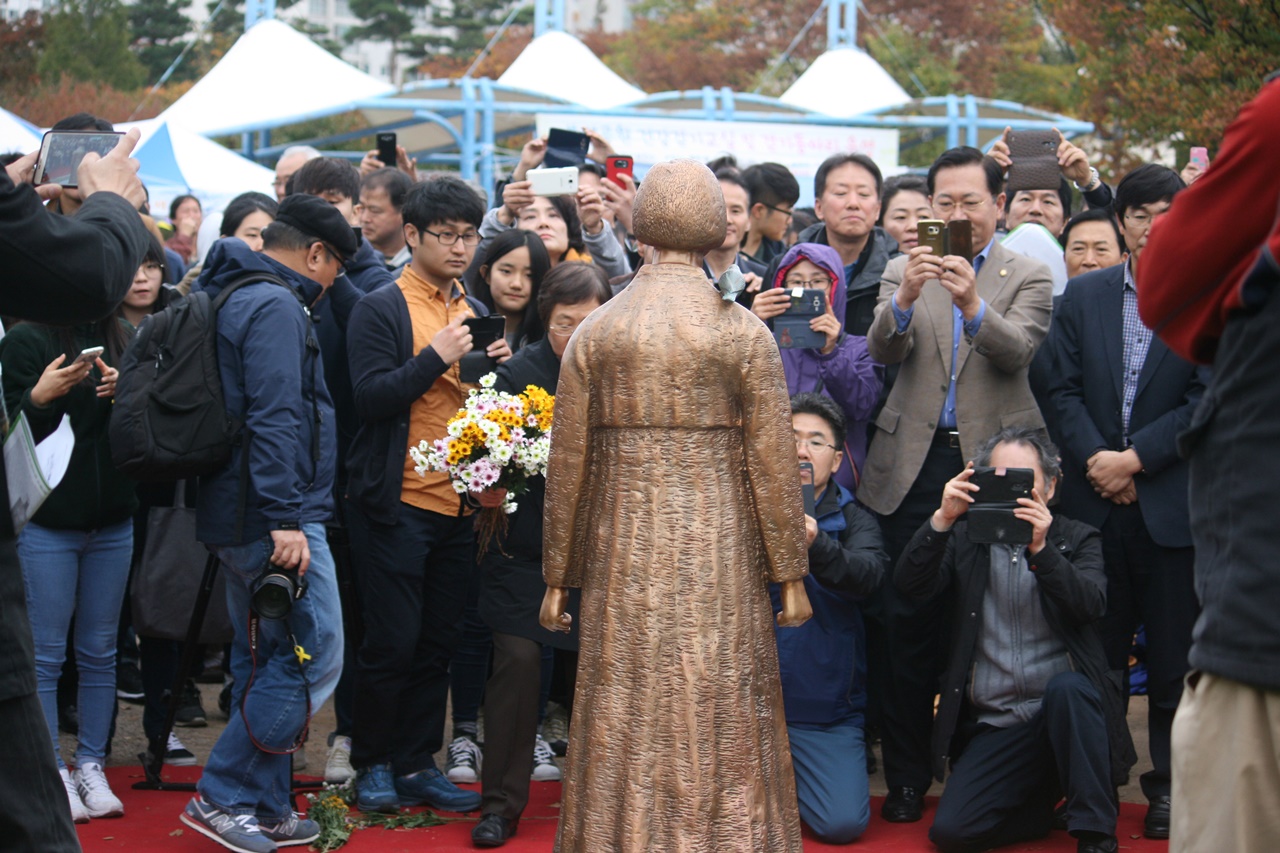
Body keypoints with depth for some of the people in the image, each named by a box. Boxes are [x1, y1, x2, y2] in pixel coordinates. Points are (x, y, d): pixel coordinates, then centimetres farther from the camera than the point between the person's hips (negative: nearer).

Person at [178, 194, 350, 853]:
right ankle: (221, 796, -6)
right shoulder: (276, 306, -14)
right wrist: (285, 519, -26)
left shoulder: (236, 298, 18)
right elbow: (274, 417, -23)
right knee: (313, 657, -8)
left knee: (263, 662, 14)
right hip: (275, 515, -11)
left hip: (238, 519, 11)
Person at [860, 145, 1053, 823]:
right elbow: (882, 350, -7)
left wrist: (973, 304, -34)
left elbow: (1017, 351, -14)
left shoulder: (1027, 277, 3)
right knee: (908, 621, 2)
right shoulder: (903, 272, 8)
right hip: (915, 464, 1)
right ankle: (907, 775, 11)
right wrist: (905, 299, -28)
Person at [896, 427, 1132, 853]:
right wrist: (943, 520, -20)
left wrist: (1041, 549, -27)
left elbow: (1091, 604, -12)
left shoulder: (1076, 540, 7)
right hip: (993, 727, 2)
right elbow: (910, 585, -6)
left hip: (1067, 707, -2)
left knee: (1065, 685, -37)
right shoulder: (964, 539, 11)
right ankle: (1045, 799, 14)